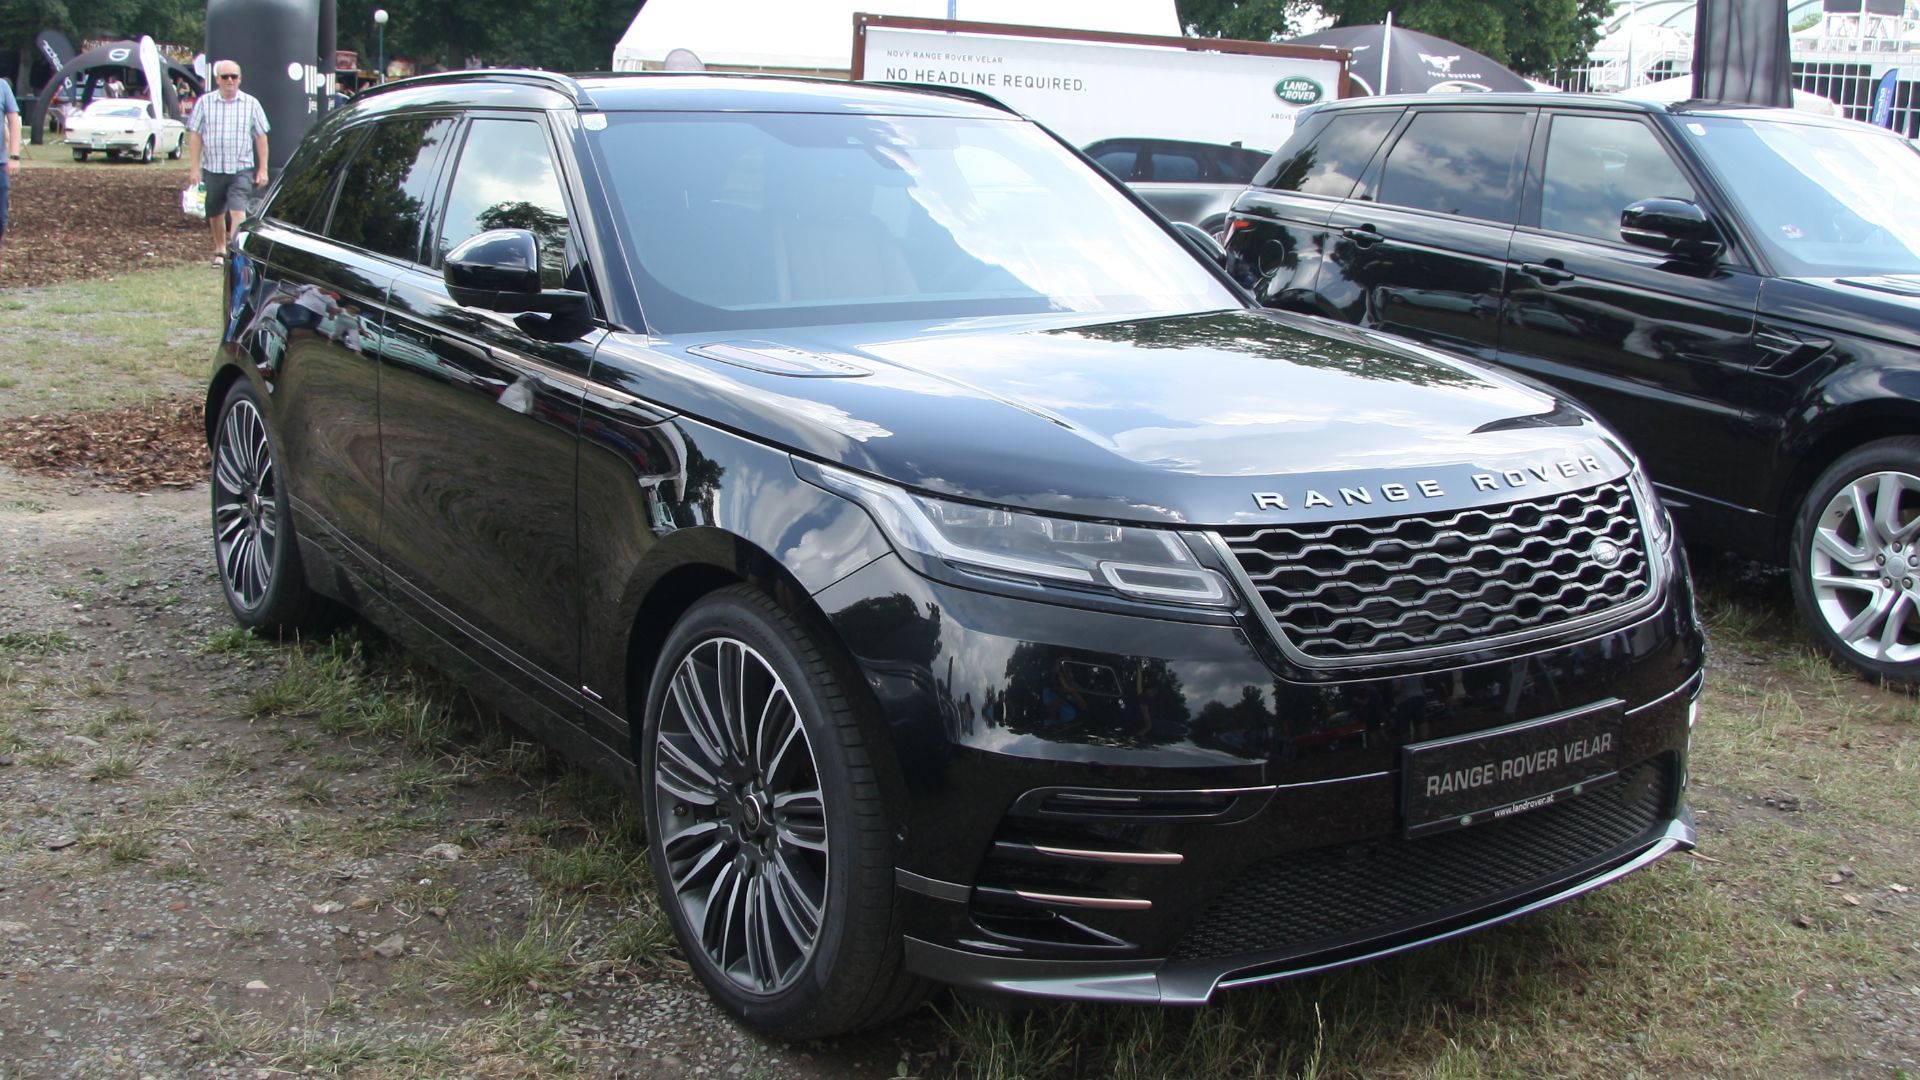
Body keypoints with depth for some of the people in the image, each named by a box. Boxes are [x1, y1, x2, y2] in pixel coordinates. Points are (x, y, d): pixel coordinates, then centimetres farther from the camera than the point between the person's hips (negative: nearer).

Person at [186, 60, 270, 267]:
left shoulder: (251, 103, 2)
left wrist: (262, 169, 2)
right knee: (215, 213, 14)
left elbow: (261, 137, 4)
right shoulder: (204, 102, 1)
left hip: (242, 168, -2)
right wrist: (194, 167, -1)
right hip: (213, 168, 2)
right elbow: (195, 135, 3)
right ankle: (220, 250, 33)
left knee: (238, 210, -17)